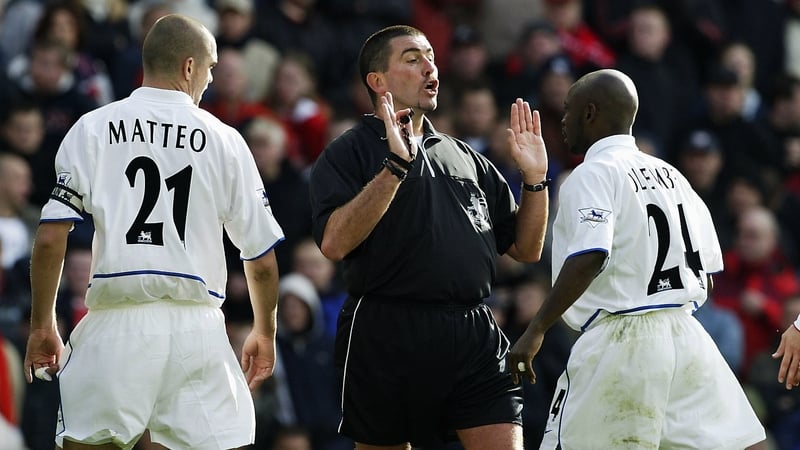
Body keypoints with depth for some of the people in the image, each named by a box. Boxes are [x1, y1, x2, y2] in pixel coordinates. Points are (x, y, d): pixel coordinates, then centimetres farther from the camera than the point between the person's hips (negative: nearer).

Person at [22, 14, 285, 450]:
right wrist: (264, 332, 24)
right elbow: (262, 258, 9)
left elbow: (50, 238, -1)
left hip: (116, 322, 0)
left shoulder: (93, 128, 4)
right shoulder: (224, 140, 6)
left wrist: (42, 325, 9)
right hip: (196, 326, 0)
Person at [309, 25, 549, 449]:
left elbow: (526, 249, 21)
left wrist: (535, 178, 6)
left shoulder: (465, 157, 20)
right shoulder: (346, 154, 3)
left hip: (475, 339, 4)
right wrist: (395, 166, -19)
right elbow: (334, 242, -16)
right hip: (387, 342, -4)